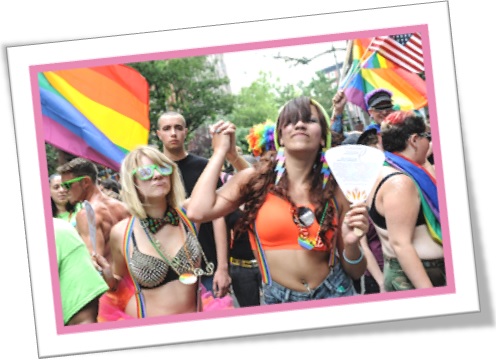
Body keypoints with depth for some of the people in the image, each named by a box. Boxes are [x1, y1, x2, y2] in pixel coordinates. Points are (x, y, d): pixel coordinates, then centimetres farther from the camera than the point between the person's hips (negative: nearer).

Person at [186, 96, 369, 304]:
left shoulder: (335, 190, 5)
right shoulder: (254, 180, 3)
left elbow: (354, 272, 11)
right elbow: (198, 212, -14)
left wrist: (351, 243, -12)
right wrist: (221, 151, -2)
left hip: (335, 296, 1)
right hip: (278, 303, -1)